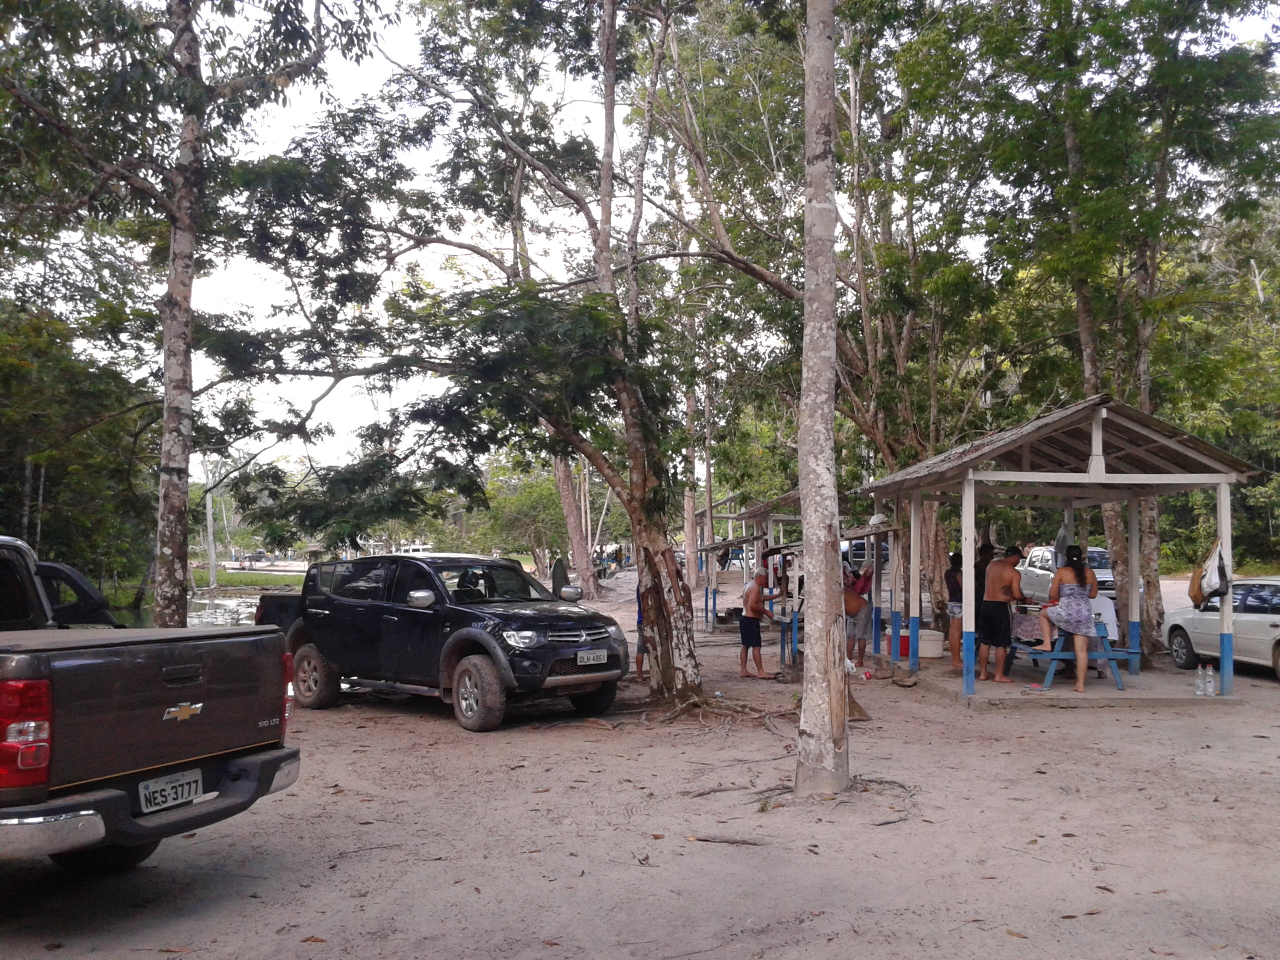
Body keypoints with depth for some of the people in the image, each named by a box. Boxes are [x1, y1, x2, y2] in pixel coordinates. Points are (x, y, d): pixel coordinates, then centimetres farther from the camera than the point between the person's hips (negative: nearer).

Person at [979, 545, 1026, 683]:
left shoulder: (991, 565, 8)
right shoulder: (1014, 572, -8)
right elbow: (1017, 595, -13)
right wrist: (1025, 600, 7)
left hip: (985, 604, 6)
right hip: (1000, 607, -6)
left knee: (985, 641, 12)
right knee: (1001, 643, 3)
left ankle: (983, 673, 15)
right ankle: (999, 675, 5)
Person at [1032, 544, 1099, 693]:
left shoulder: (1062, 572, -4)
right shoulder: (1090, 573, 6)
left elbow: (1052, 594, 0)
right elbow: (1093, 594, 17)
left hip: (1066, 612, -4)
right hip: (1085, 613, 4)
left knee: (1043, 613, 28)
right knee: (1081, 650, 5)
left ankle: (1047, 643, 17)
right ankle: (1080, 684, 4)